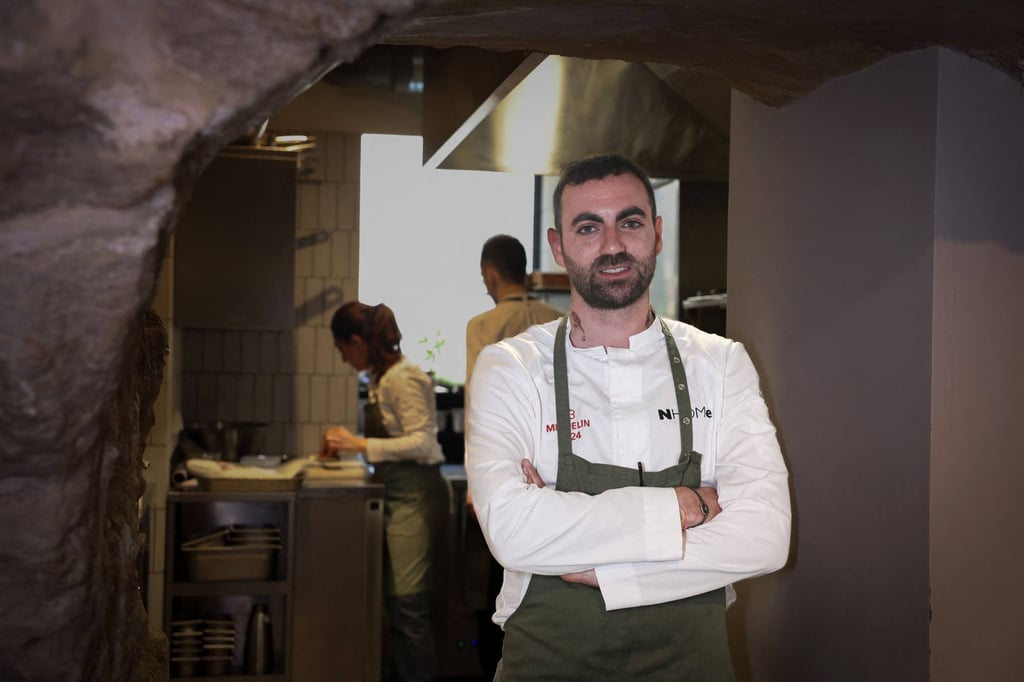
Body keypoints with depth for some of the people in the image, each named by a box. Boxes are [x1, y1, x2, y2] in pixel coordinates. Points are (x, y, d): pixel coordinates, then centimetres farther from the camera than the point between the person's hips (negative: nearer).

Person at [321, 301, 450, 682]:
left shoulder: (404, 379, -14)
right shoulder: (381, 379, 14)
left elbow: (421, 443, -20)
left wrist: (361, 445, -20)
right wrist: (347, 444, 12)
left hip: (415, 496, -9)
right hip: (397, 496, 9)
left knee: (408, 605, -6)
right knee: (399, 606, 11)